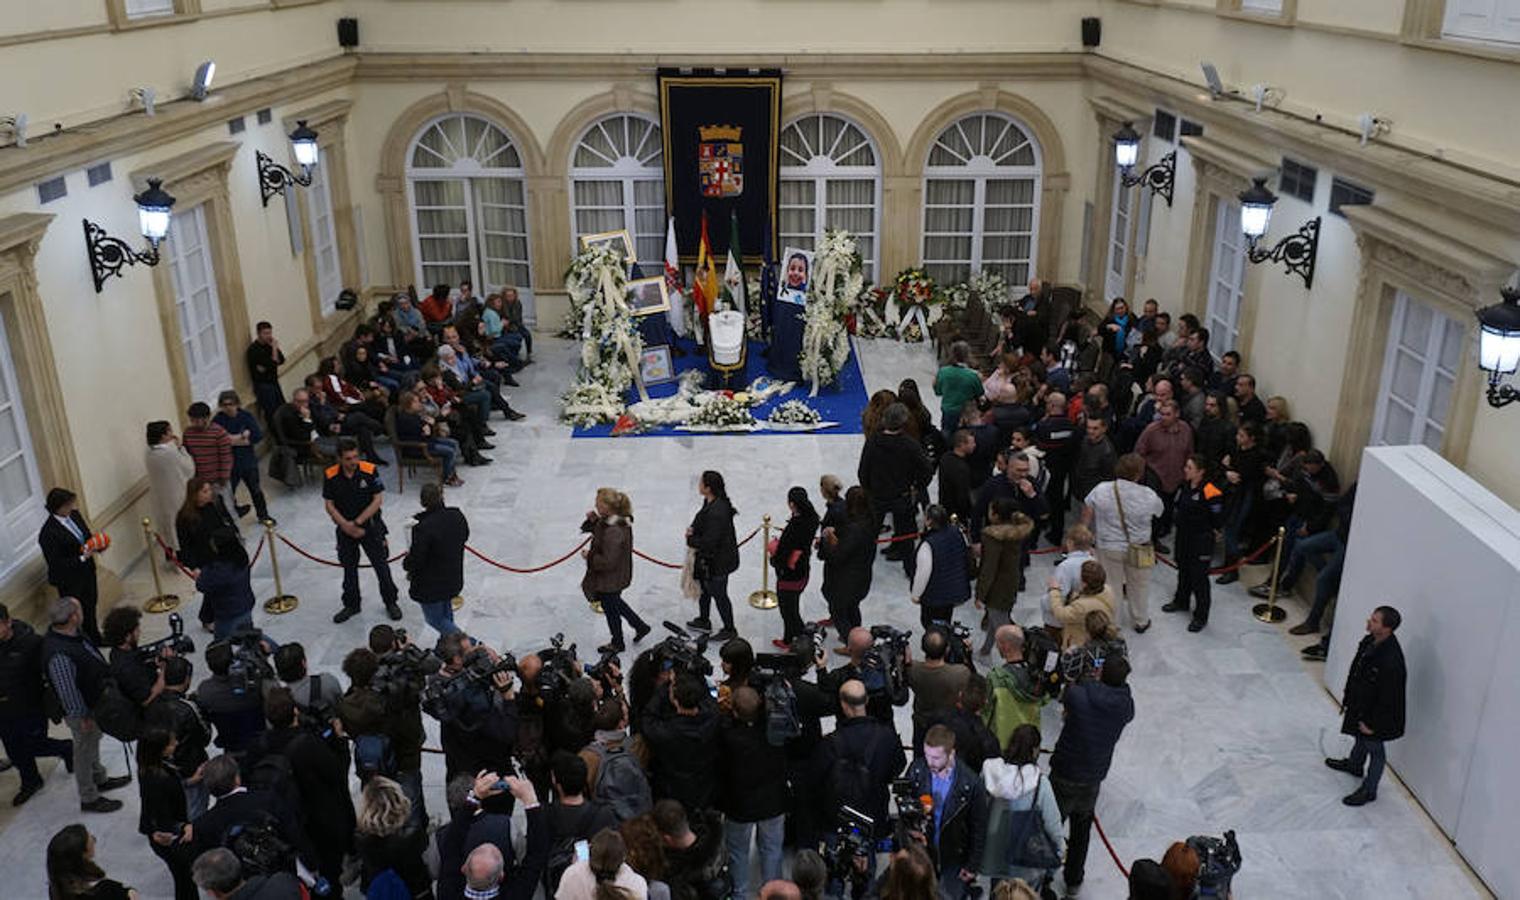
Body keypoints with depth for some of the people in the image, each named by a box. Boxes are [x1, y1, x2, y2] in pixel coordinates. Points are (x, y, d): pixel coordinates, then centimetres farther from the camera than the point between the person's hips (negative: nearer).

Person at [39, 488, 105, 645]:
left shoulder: (74, 515, -5)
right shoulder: (48, 533, -27)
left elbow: (87, 537, 10)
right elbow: (55, 564, -24)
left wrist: (98, 546, -11)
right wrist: (82, 558, -30)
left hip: (87, 572, 8)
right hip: (70, 581, -8)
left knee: (91, 605, 25)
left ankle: (94, 637, 45)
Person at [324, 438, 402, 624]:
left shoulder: (370, 471, -16)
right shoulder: (331, 476, -10)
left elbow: (378, 500, -14)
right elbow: (329, 505, -5)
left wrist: (357, 522, -16)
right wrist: (346, 526, -16)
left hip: (370, 526, -2)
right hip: (345, 530, 2)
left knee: (381, 565, 5)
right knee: (349, 568, 16)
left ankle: (391, 603, 22)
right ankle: (351, 605, 33)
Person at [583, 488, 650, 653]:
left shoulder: (614, 531, -35)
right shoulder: (609, 521, -5)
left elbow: (608, 562, -32)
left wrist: (589, 556, -18)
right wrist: (593, 520, -9)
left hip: (611, 579, -9)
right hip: (617, 575, 9)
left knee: (611, 608, 14)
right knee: (615, 602, 30)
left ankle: (617, 644, 38)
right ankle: (640, 626, 43)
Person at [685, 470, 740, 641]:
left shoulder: (715, 513, -34)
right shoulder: (711, 503, -3)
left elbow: (709, 542, -32)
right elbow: (703, 524, 14)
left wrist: (690, 540, -16)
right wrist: (693, 528, -6)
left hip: (718, 562, -10)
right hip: (710, 558, 10)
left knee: (719, 595, 9)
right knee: (704, 587, 27)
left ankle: (729, 630, 28)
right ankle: (703, 620, 48)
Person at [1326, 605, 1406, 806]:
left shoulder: (1391, 661, -38)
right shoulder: (1370, 641, -13)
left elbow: (1388, 699, -28)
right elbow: (1356, 668, 5)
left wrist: (1372, 723, -18)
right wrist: (1348, 693, 15)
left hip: (1376, 713, -8)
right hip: (1360, 703, 8)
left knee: (1374, 749, 15)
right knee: (1360, 738, 32)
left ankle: (1368, 790, 35)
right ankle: (1354, 764, 59)